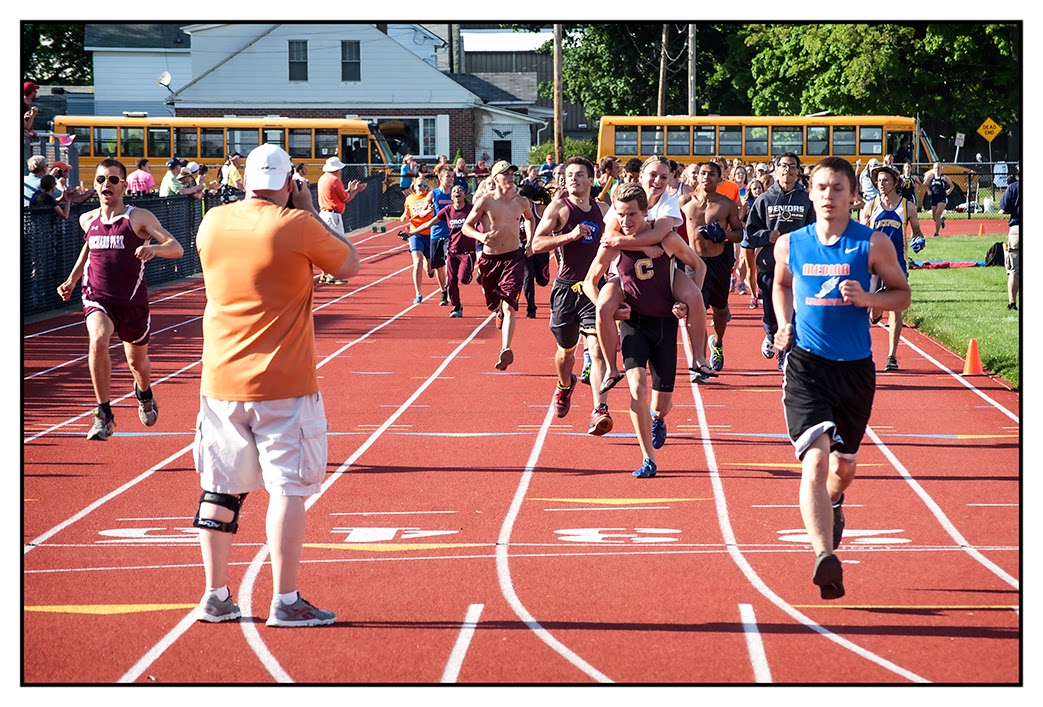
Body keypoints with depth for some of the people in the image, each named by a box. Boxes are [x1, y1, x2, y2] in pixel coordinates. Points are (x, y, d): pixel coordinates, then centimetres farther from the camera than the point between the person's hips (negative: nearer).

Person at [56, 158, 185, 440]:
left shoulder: (139, 218, -9)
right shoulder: (88, 220, 5)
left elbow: (177, 248, -16)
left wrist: (153, 248, -37)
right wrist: (72, 279, 18)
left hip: (132, 301, -1)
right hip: (97, 297, 1)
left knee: (137, 361, 17)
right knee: (98, 341, -30)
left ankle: (144, 394, 56)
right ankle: (104, 416, -22)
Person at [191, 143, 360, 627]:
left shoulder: (213, 223, 3)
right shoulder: (298, 227, -11)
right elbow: (349, 266, 4)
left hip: (220, 382, 5)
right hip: (282, 386, -5)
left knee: (220, 489, 12)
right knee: (288, 488, -1)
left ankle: (215, 596, 16)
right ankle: (285, 601, -3)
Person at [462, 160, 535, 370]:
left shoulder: (521, 202, 2)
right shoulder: (485, 201, -7)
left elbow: (529, 218, 26)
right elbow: (466, 226, -2)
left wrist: (530, 239, 13)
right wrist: (480, 236, -22)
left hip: (513, 258, 0)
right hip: (490, 259, 0)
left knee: (509, 306, -15)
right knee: (494, 303, 17)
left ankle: (506, 350, -26)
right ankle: (500, 312, 56)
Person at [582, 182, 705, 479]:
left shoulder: (667, 239, -11)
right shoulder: (612, 246, -9)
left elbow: (697, 266, 5)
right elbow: (590, 282, 6)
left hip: (665, 323, 1)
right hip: (634, 323, -1)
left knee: (662, 405, 6)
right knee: (637, 387, -24)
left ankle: (657, 418, 46)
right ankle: (648, 459, -15)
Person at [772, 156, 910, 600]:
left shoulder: (872, 244, -4)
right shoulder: (790, 245, 2)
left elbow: (901, 293, 4)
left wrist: (867, 299, -16)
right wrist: (785, 324, 5)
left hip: (855, 368, 1)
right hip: (806, 364, -1)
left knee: (844, 465, 19)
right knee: (815, 460, -20)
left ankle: (833, 503, 56)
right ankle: (825, 557, -32)